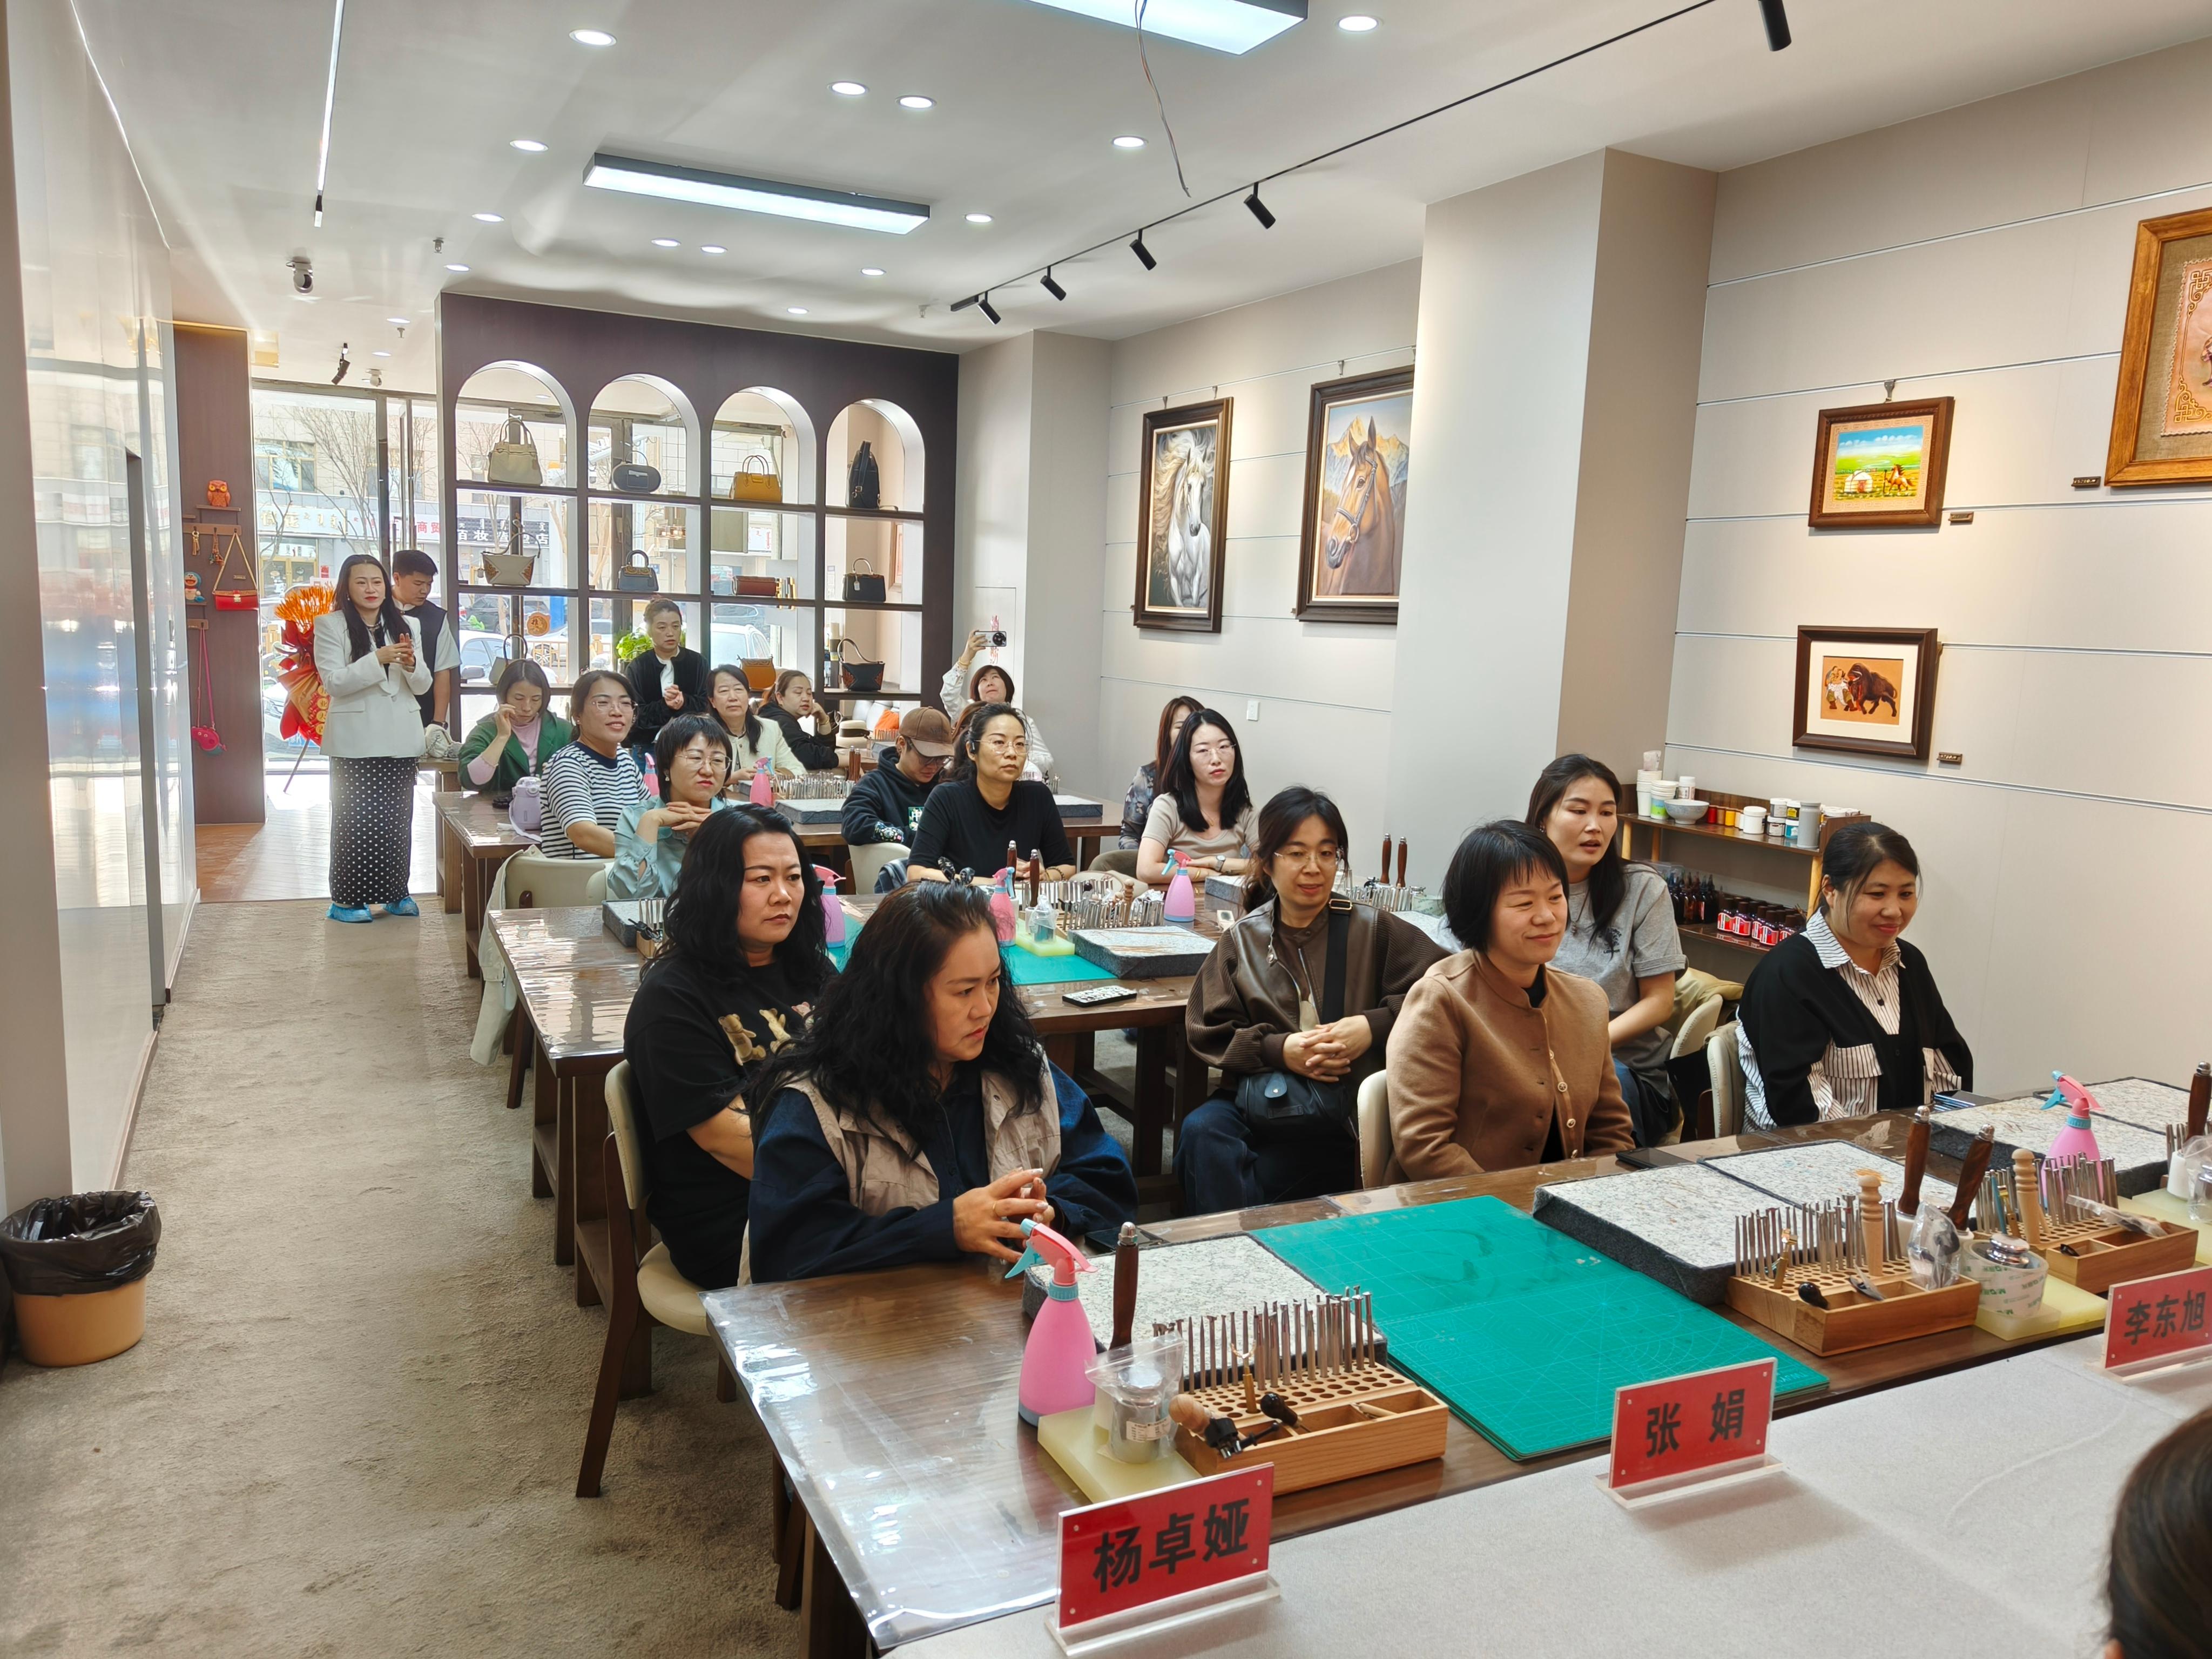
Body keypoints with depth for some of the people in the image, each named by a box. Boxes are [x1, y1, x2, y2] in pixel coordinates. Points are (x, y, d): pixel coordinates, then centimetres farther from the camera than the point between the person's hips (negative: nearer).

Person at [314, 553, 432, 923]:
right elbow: (333, 682, -11)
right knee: (355, 819, -2)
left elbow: (423, 686, 10)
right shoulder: (330, 625, -1)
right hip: (356, 740, -4)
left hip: (400, 738, 4)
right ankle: (347, 899, 4)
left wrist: (411, 663, -12)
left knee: (398, 819, 8)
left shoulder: (404, 626, 12)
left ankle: (395, 893, 17)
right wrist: (379, 659, -22)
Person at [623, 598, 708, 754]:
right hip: (647, 743, 0)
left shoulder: (698, 663, 4)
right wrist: (665, 706, -21)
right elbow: (636, 715, -4)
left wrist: (683, 702, -21)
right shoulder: (637, 667, 3)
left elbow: (705, 705, -2)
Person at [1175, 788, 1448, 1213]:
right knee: (1201, 1132, -28)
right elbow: (1207, 1031, 7)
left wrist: (1374, 1027, -16)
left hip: (1354, 1108, -3)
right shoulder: (1244, 939, 11)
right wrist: (1278, 1049, -10)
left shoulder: (1373, 929, 4)